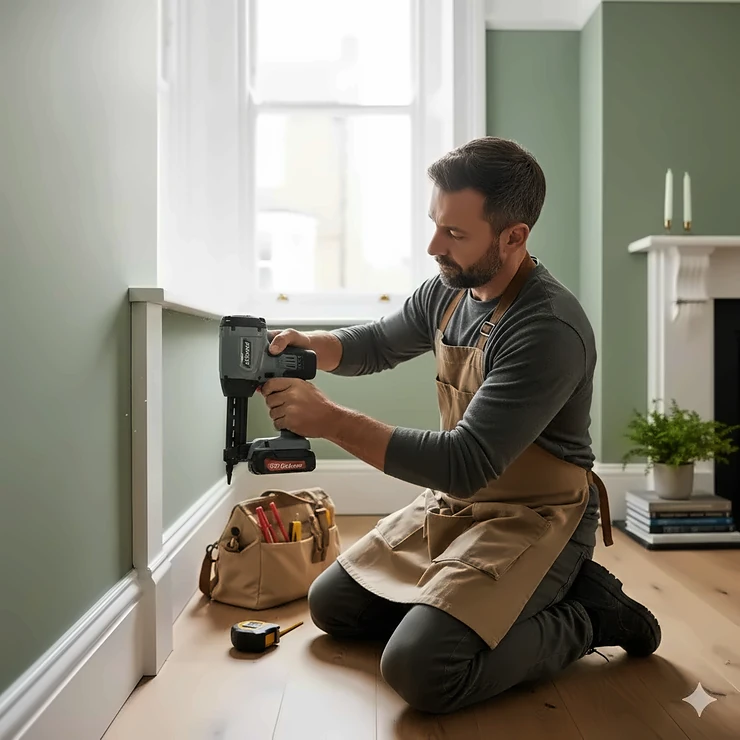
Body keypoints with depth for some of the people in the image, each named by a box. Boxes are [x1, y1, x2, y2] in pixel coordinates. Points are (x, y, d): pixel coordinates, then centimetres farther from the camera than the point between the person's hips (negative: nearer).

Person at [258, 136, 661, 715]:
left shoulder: (549, 330, -28)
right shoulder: (448, 290, -2)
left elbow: (463, 465, -30)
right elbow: (379, 344, 16)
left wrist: (331, 420, -30)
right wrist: (308, 345, -6)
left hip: (532, 518, -8)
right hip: (454, 502, 8)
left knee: (420, 669, -25)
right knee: (331, 604, 11)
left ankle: (583, 618, -2)